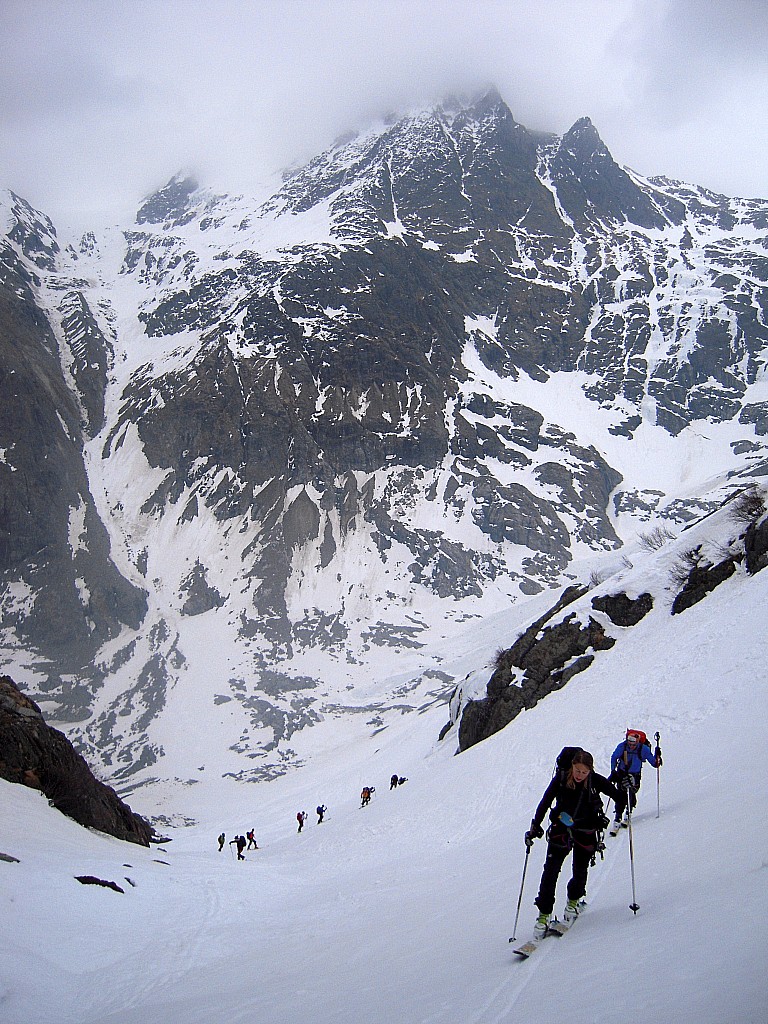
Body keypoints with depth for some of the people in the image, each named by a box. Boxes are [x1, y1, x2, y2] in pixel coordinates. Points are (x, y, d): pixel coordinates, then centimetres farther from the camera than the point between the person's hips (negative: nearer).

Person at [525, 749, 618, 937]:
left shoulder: (596, 781, -16)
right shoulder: (561, 778, -16)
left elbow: (618, 796, -6)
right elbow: (545, 803, -6)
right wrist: (535, 826, -7)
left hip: (586, 832, 0)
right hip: (561, 829, 0)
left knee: (580, 872, 5)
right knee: (550, 870, -9)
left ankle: (573, 900, 37)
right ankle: (544, 913, 1)